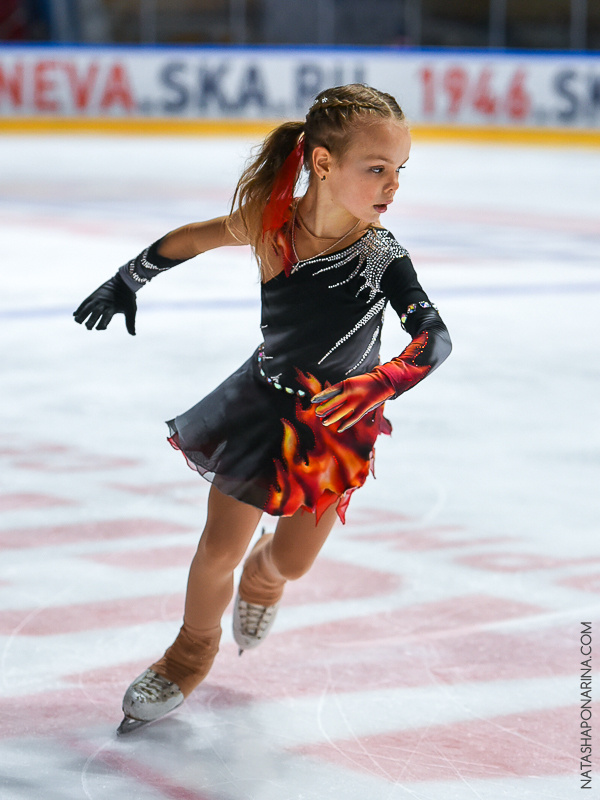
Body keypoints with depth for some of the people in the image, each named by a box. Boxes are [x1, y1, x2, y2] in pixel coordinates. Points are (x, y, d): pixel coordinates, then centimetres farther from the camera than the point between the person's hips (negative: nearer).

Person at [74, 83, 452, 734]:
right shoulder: (271, 221, -23)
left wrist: (376, 387, -44)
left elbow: (434, 338, -32)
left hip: (338, 422, 0)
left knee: (290, 561, 8)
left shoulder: (379, 254, -27)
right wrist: (126, 282, 7)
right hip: (264, 403, 1)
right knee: (217, 552, 8)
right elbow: (190, 238, -4)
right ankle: (191, 654, 38)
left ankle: (263, 575, 48)